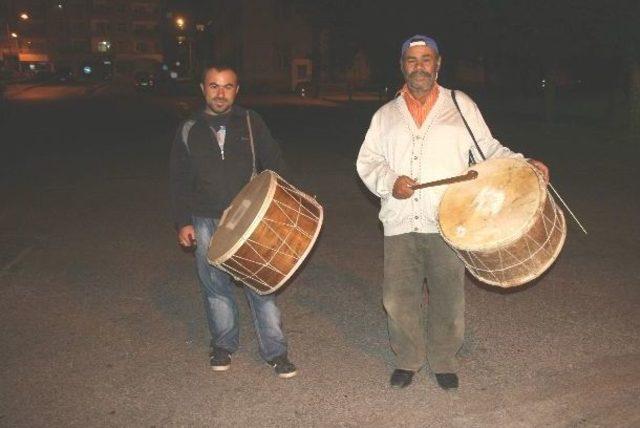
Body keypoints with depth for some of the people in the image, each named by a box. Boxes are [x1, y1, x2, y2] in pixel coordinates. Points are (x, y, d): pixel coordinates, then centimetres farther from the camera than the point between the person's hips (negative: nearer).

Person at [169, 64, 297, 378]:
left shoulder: (252, 123, 2)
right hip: (206, 224, 2)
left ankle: (275, 351, 12)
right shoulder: (188, 131, 5)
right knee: (216, 286, 12)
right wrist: (182, 223, 4)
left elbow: (274, 165, 3)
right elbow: (179, 182, 9)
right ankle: (223, 344, 31)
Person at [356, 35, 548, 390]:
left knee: (448, 298, 6)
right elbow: (367, 161, 10)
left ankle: (444, 361, 29)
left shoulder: (460, 105, 9)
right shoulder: (386, 115, 13)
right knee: (398, 298, 5)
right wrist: (389, 181, -10)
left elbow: (488, 149, 9)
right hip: (400, 223, 2)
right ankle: (407, 360, 27)